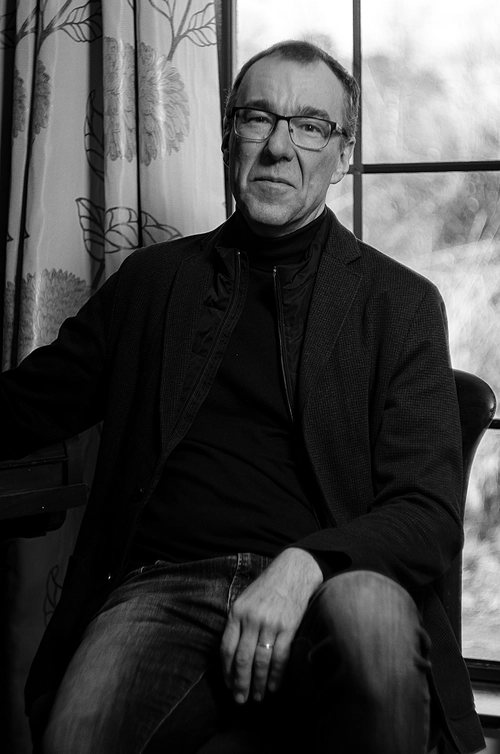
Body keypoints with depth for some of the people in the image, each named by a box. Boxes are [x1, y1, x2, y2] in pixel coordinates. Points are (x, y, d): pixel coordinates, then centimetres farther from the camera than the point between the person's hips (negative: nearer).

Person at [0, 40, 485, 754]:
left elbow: (430, 513, 2)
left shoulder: (400, 301, 11)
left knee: (373, 615, -35)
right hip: (163, 583, 0)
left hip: (320, 587, 0)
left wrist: (304, 566, -17)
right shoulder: (152, 280, 19)